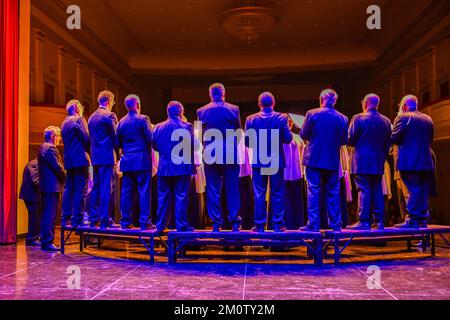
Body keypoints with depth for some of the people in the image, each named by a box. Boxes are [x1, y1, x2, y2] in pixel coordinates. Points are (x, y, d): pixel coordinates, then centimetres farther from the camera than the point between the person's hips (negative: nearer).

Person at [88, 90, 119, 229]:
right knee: (106, 189, -6)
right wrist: (118, 154, 2)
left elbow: (91, 137, 16)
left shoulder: (92, 117, 15)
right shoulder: (109, 115, -9)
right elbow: (115, 136, -10)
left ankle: (93, 219, 16)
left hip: (95, 157, 8)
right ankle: (104, 220, -6)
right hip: (107, 156, -8)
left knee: (96, 188, 12)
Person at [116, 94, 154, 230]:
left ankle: (125, 222, 10)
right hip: (142, 160, -5)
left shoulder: (121, 122, 10)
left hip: (127, 161, 5)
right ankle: (145, 222, -4)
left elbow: (118, 143, 14)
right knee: (144, 191, -3)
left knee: (126, 192, 7)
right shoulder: (143, 119, -6)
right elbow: (150, 139, -9)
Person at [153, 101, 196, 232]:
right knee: (181, 197, 2)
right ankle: (181, 225, 3)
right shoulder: (187, 127, -8)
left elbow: (155, 146, 9)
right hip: (182, 167, -3)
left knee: (163, 197, 11)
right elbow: (193, 146, -12)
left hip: (164, 167, 4)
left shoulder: (158, 127, 4)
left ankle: (160, 225, 15)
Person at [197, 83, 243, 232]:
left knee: (213, 190, 6)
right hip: (230, 154, -1)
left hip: (210, 154, 1)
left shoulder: (201, 111, 1)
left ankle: (216, 223, 7)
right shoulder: (234, 109, -2)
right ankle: (235, 222, 6)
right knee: (232, 189, 6)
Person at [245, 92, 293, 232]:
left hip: (258, 161, 1)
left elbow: (247, 142, -3)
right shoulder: (281, 118, -6)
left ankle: (259, 225, 7)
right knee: (277, 194, 7)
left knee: (259, 194, 6)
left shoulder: (251, 119, -3)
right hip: (277, 161, 0)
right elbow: (288, 139, -6)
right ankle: (278, 224, 9)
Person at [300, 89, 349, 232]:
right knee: (333, 192, 10)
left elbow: (303, 135, -3)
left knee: (314, 191, 1)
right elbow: (344, 140, 6)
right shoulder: (342, 118, 1)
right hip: (333, 160, 3)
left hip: (314, 159, -2)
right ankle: (336, 224, 14)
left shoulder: (312, 114, -7)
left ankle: (313, 224, -1)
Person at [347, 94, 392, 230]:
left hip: (362, 162, -5)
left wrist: (355, 144, 13)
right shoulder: (386, 121, 9)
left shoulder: (359, 118, -8)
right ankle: (379, 221, 11)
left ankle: (364, 221, -6)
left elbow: (350, 139, -9)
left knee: (364, 190, -4)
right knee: (377, 191, 9)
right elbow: (388, 143, 11)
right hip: (378, 162, 5)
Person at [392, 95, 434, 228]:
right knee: (423, 191, 9)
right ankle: (422, 219, 13)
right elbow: (430, 139, 17)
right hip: (426, 162, 6)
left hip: (409, 162, -6)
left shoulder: (403, 118, -6)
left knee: (413, 190, -5)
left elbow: (395, 138, -10)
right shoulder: (428, 119, 13)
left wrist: (403, 143, 11)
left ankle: (412, 219, -6)